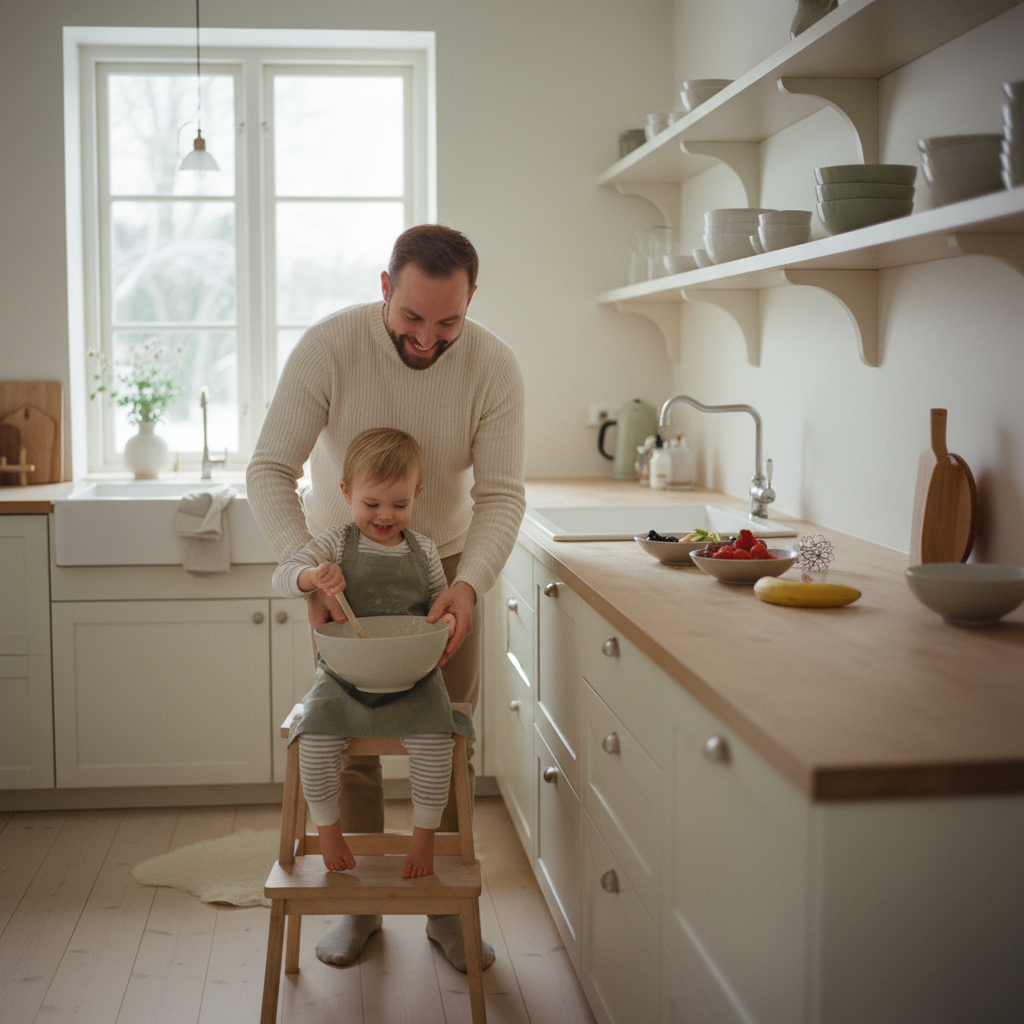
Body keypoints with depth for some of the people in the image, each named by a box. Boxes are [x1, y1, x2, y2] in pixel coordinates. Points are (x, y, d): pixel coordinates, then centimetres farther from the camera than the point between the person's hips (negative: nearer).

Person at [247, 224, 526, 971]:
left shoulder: (494, 366, -21)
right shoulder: (329, 347, -25)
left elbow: (502, 495, -22)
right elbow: (270, 470, -26)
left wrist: (469, 585, -40)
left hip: (446, 563, 1)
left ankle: (448, 905, 19)